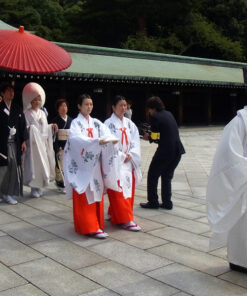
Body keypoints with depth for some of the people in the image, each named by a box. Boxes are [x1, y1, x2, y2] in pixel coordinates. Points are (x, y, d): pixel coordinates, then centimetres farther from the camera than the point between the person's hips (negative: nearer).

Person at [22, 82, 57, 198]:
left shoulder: (42, 113, 15)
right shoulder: (27, 114, -4)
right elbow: (24, 128, -11)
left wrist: (51, 127, 2)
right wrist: (30, 129, -30)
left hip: (43, 143, 6)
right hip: (33, 143, -6)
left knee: (43, 164, 8)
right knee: (34, 164, -7)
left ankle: (39, 186, 18)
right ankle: (34, 188, 2)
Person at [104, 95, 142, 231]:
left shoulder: (129, 123, 11)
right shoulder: (109, 124, -7)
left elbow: (135, 141, 7)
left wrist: (130, 155, -8)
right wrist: (122, 156, -12)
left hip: (129, 162, 6)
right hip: (115, 162, -6)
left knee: (128, 189, 9)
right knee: (118, 191, -6)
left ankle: (114, 214, 23)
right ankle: (125, 219, -1)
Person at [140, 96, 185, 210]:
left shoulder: (155, 117, -10)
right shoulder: (169, 114, 13)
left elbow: (156, 137, -12)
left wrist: (148, 137, 8)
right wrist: (152, 134, 19)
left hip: (165, 151, -7)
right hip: (177, 150, 7)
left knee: (152, 176, 11)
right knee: (167, 177, 19)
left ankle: (152, 202, 16)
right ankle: (167, 203, 21)